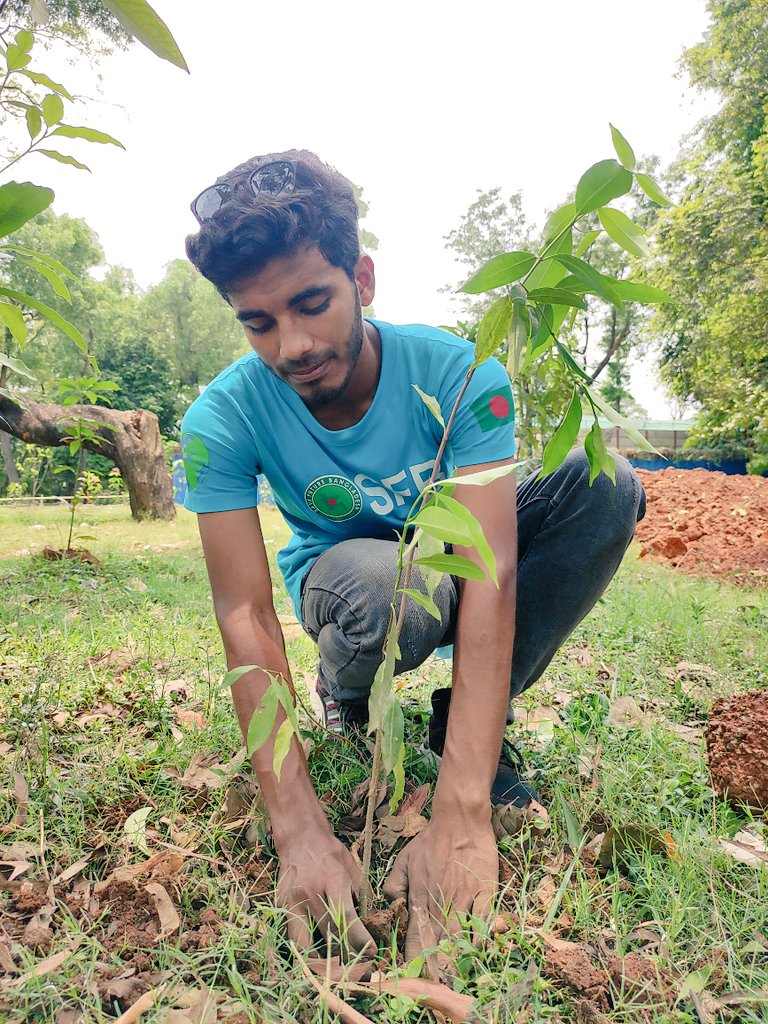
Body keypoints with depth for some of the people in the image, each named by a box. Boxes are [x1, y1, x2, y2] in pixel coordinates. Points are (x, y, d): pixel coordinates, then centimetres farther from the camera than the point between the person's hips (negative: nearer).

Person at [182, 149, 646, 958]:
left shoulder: (460, 375, -26)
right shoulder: (222, 420, -24)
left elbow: (490, 578, -35)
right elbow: (245, 615, -28)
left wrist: (459, 820, -42)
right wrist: (298, 829, -37)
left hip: (452, 560, 2)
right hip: (342, 577, -1)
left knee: (604, 483, -23)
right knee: (392, 586, -39)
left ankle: (462, 720, -11)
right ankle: (343, 689, 0)